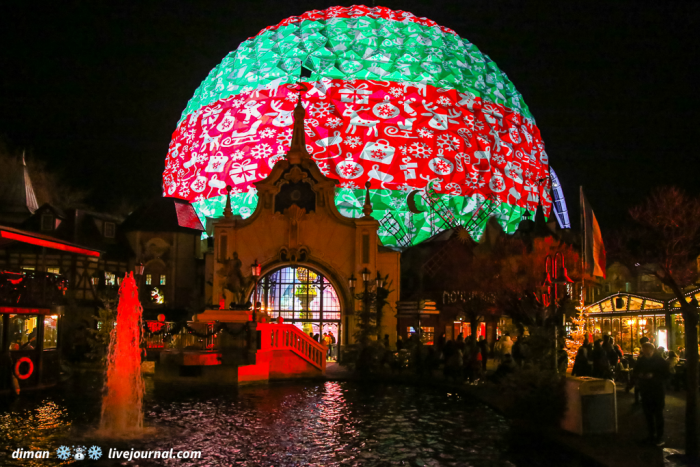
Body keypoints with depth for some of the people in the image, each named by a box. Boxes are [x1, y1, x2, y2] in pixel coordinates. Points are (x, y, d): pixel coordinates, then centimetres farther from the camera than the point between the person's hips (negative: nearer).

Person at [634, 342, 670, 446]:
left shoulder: (660, 361, -6)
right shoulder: (640, 360, 4)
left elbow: (665, 375, -7)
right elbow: (636, 373, 12)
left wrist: (653, 376, -20)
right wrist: (640, 375, -10)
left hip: (658, 390, -4)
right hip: (645, 391, 4)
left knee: (658, 414, -2)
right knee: (648, 414, 8)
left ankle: (659, 437, 6)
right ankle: (651, 435, 20)